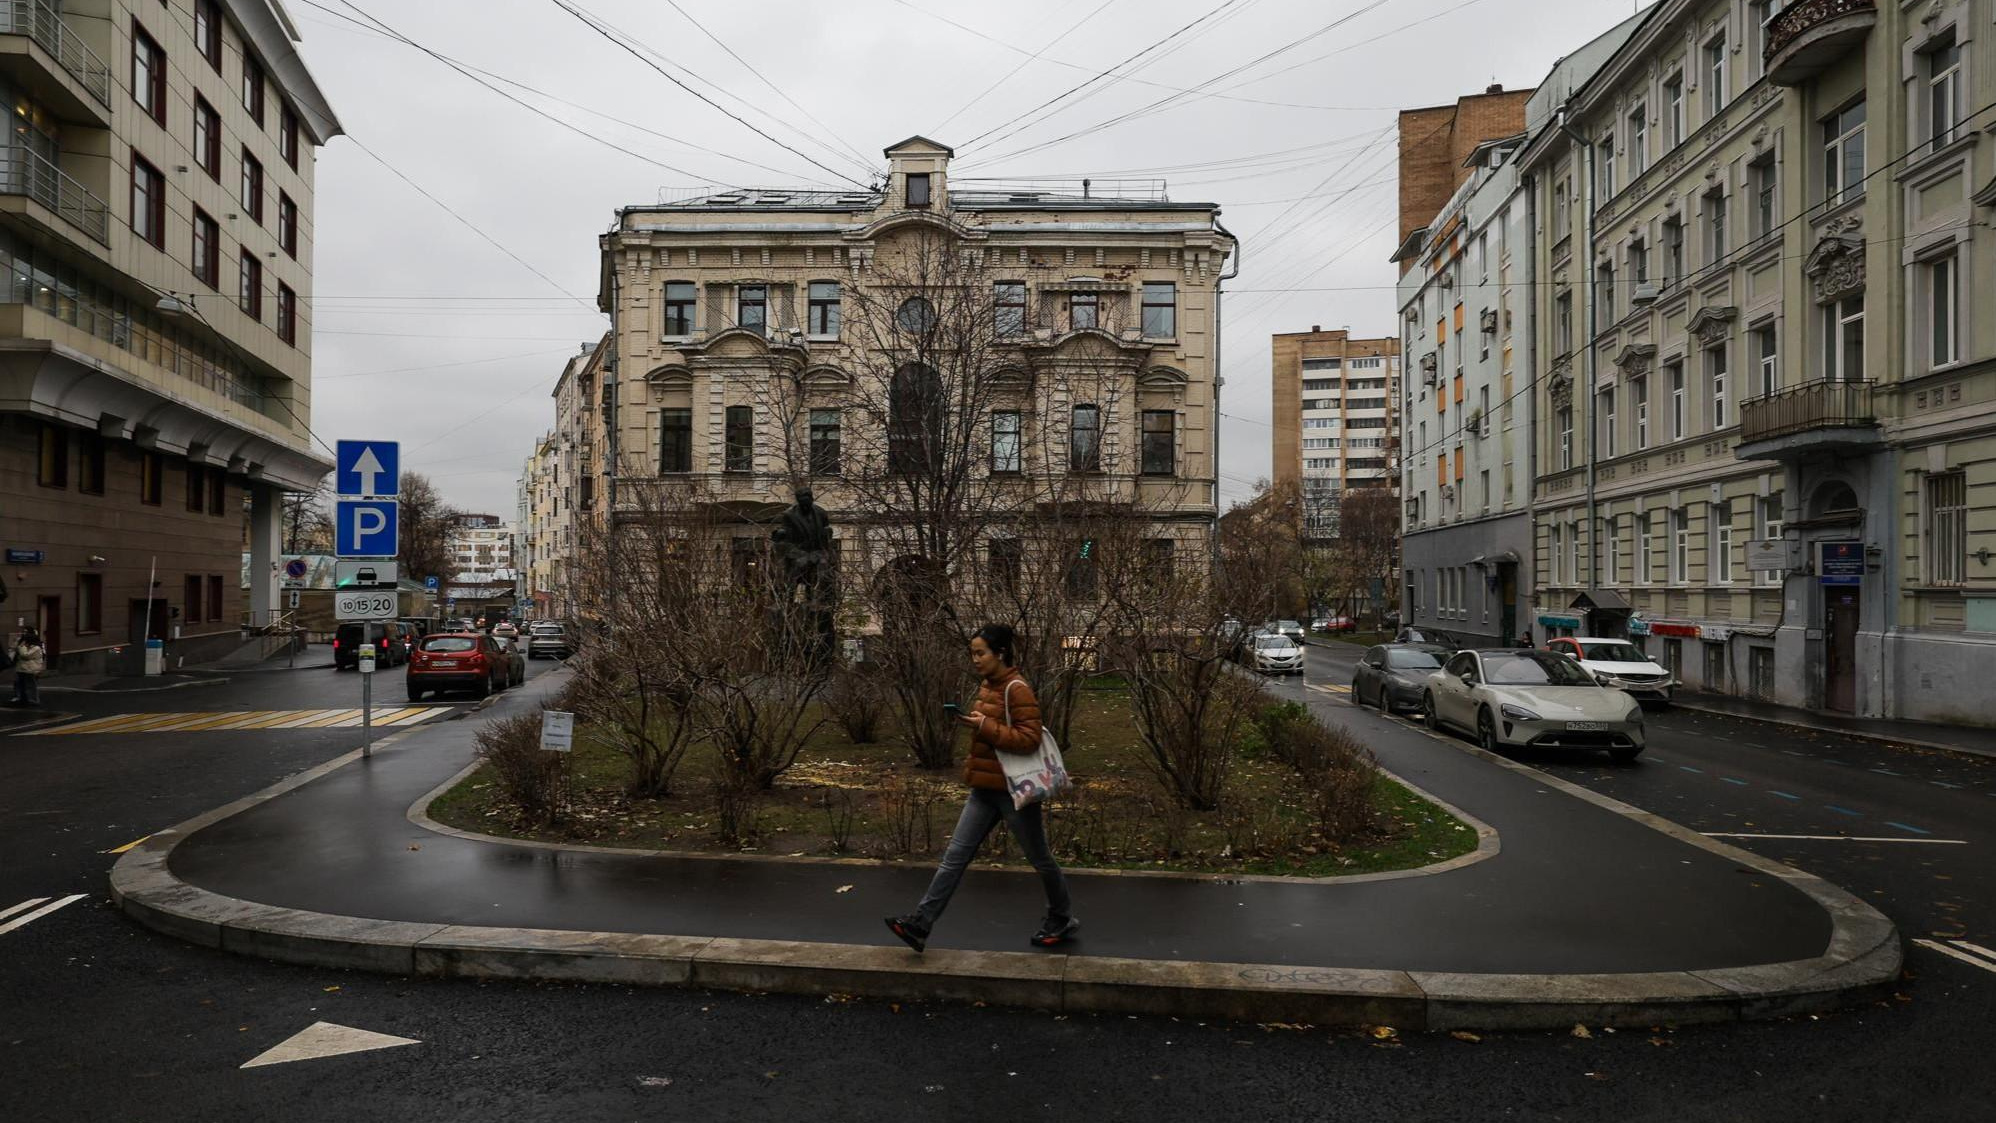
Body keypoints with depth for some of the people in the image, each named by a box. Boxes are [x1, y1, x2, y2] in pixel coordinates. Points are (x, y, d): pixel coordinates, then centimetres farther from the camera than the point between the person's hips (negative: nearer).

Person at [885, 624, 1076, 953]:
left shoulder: (1017, 689, -18)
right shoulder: (987, 686, 9)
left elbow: (1029, 739, -23)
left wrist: (984, 726, -25)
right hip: (985, 789, 8)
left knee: (1039, 858, 10)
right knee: (955, 854, 3)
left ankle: (1063, 920, 30)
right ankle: (919, 925, 3)